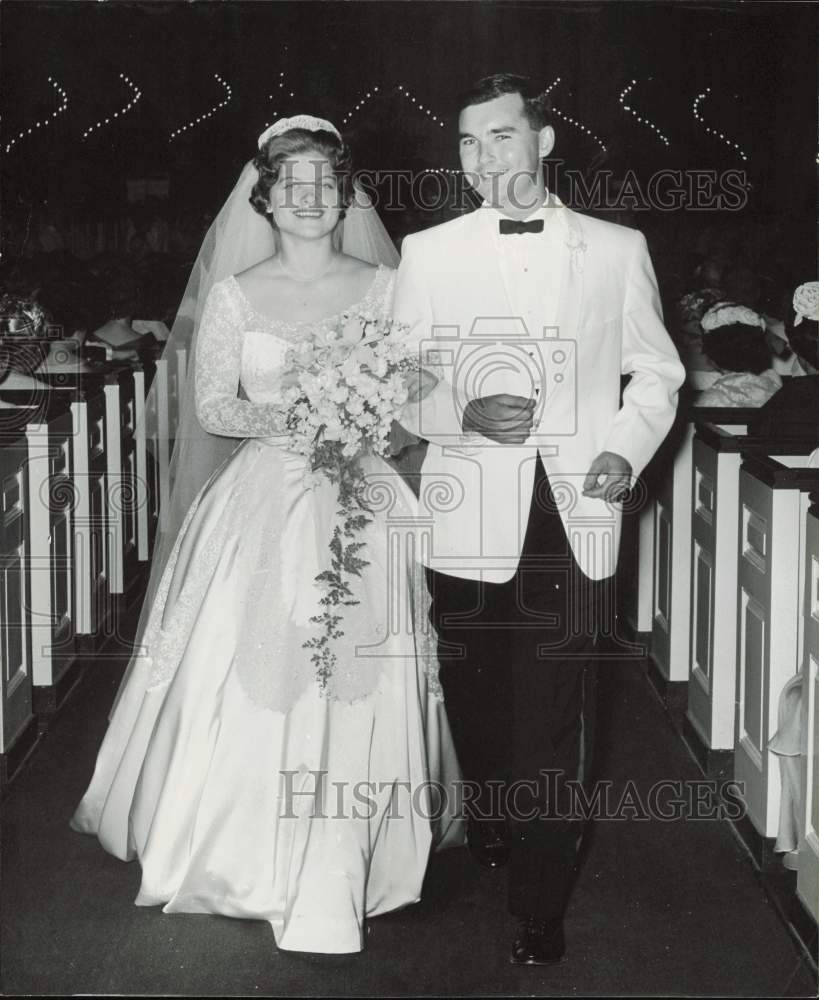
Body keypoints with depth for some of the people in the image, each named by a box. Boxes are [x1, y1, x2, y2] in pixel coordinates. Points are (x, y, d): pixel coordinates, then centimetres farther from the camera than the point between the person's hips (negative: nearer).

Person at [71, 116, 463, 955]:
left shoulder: (383, 287, 7)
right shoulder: (234, 294, 5)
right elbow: (213, 406, 2)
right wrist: (283, 418, -15)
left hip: (359, 504, 0)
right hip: (263, 500, 0)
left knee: (354, 685, -4)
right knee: (248, 680, -3)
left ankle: (337, 874, 7)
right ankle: (244, 848, 17)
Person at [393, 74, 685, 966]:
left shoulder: (618, 250, 7)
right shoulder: (427, 254, 6)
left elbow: (657, 371, 13)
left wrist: (626, 449, -4)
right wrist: (464, 412, -13)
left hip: (572, 518, -1)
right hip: (469, 516, 1)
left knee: (551, 715, -2)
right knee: (475, 700, 12)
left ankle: (539, 909, 9)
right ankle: (489, 834, 38)